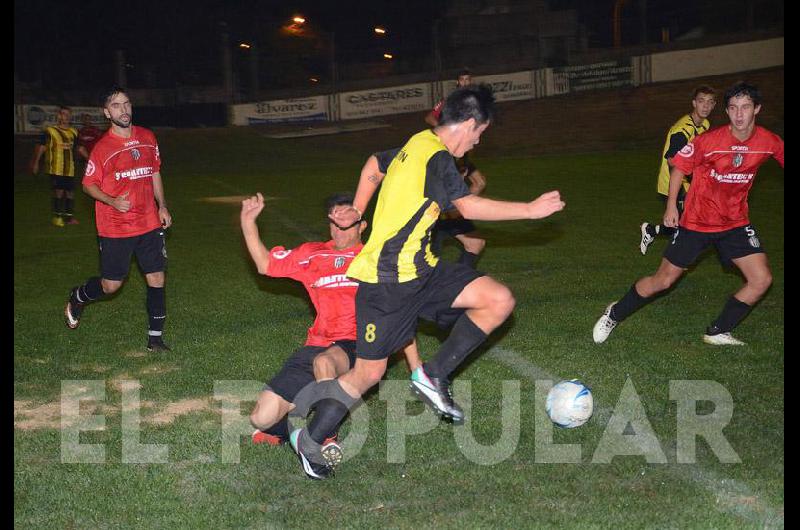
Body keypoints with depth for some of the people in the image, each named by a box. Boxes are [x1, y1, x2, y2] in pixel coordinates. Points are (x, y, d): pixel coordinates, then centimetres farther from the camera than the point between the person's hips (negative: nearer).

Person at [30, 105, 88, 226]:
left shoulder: (73, 132, 11)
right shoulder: (50, 131, -4)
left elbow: (80, 148, 19)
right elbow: (41, 147, -7)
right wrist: (36, 162, -14)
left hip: (69, 169, 5)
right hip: (55, 168, -5)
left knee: (70, 191, 6)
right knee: (59, 190, -7)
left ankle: (69, 216, 17)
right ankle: (57, 216, 6)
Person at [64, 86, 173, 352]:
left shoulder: (148, 138, 4)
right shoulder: (102, 147, -10)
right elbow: (88, 184, -3)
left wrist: (162, 206, 11)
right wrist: (113, 201, -19)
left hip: (149, 225, 4)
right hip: (114, 228, -4)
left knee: (157, 278, 0)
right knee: (111, 285, 4)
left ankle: (155, 338, 12)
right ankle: (77, 298, 37)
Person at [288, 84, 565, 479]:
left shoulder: (417, 145, 13)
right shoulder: (438, 157, -16)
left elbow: (373, 166, 28)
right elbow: (469, 207, -16)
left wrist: (357, 211, 32)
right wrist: (530, 210, -9)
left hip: (420, 270, 10)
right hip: (388, 281, -10)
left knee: (500, 300, -4)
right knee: (368, 373, -1)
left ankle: (433, 376, 3)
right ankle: (309, 438, 17)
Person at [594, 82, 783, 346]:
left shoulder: (770, 142, -11)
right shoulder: (709, 140, -19)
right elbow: (679, 166, -7)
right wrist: (671, 206, -8)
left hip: (736, 223, 4)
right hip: (696, 222, -3)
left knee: (762, 280, -6)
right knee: (662, 281, 2)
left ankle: (718, 332, 12)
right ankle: (615, 314, 25)